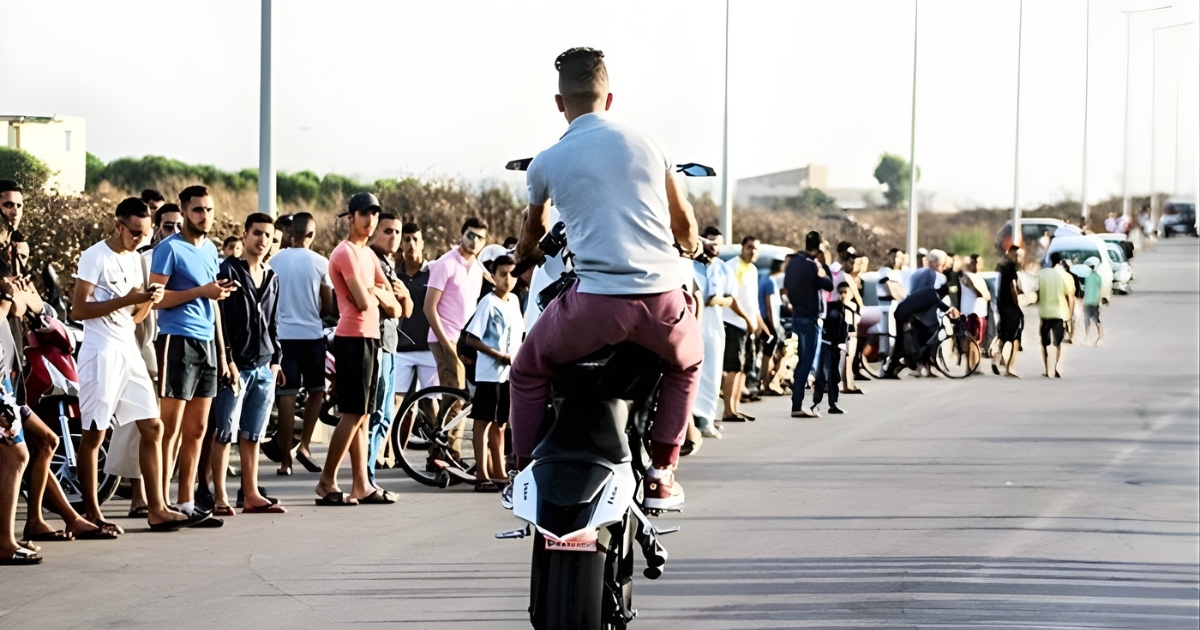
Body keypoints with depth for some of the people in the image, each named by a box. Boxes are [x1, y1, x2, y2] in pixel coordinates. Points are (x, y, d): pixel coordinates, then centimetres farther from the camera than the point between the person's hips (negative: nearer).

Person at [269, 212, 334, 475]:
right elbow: (328, 305, -1)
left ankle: (285, 459, 0)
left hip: (282, 334, 1)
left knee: (287, 396, 2)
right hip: (312, 333, -1)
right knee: (316, 390, 17)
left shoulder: (275, 261, 0)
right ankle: (304, 446, 5)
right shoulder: (320, 263, -5)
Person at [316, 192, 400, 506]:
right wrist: (376, 292, 2)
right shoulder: (346, 252, -11)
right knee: (353, 414, -10)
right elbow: (363, 301, -19)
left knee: (362, 415, 9)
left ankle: (362, 485, 12)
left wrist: (374, 291, -5)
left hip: (369, 339, 10)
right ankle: (327, 483, -8)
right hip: (353, 339, -9)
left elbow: (392, 304, 15)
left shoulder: (369, 254, 18)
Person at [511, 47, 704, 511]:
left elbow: (535, 229, 30)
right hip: (663, 298, 2)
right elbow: (684, 223, 22)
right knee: (686, 364, 32)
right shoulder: (644, 144, 11)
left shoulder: (546, 163, 9)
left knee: (528, 371, 24)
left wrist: (523, 253, 54)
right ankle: (661, 474, 24)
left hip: (596, 301, -2)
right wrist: (691, 247, 47)